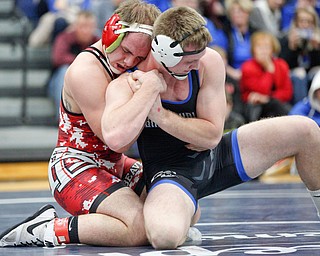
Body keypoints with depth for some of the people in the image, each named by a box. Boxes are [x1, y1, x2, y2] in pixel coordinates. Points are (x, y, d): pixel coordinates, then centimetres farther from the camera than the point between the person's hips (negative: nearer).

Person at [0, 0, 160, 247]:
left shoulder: (118, 63, 7)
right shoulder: (86, 71, -21)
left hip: (112, 166, 10)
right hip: (74, 168, -10)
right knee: (141, 230, -29)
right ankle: (45, 230, -19)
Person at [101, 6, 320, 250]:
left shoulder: (209, 62, -13)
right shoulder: (125, 83, -21)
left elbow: (212, 136, -13)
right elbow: (116, 139, -43)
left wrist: (159, 114, -25)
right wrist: (151, 87, -33)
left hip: (215, 157, 4)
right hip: (171, 173, -4)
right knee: (164, 236, -39)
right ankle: (188, 214, 2)